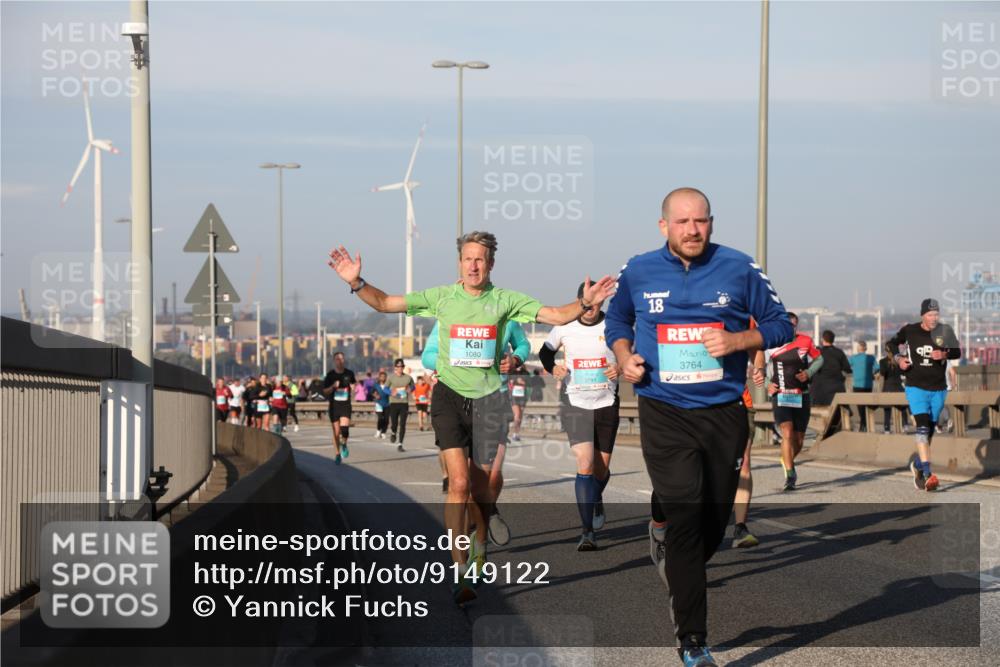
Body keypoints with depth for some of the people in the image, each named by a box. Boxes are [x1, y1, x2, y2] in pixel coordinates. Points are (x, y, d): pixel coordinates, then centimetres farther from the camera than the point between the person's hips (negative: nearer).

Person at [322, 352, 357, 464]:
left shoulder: (349, 373, 3)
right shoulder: (330, 375, -1)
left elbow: (354, 386, 22)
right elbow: (325, 391, -1)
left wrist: (354, 386, -1)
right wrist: (333, 386, -18)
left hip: (346, 405, 0)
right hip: (334, 405, 0)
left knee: (344, 428, -20)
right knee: (336, 432, 3)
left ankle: (344, 445, 11)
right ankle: (338, 454, 20)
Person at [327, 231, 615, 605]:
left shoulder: (504, 300, 2)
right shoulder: (441, 297, 2)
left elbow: (557, 316, 1)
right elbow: (384, 303, 2)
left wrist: (585, 302, -16)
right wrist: (356, 283, -14)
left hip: (487, 398, 1)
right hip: (449, 394, -1)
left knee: (481, 489, 6)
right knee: (459, 482, -18)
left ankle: (478, 561, 33)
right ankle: (459, 572, -13)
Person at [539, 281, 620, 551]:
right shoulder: (565, 327, 0)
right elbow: (545, 351, 15)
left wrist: (621, 367, -18)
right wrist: (553, 367, -7)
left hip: (606, 405, 1)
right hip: (576, 404, -1)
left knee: (602, 468, 10)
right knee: (585, 465, -16)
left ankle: (596, 499, 47)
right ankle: (587, 532, -14)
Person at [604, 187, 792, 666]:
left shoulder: (738, 268, -1)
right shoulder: (638, 272, 2)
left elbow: (779, 325, 5)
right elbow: (617, 320, 21)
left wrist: (737, 341, -13)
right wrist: (624, 357, 1)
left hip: (724, 412, 2)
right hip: (664, 414, -2)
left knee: (715, 521, 10)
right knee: (685, 515, -13)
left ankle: (671, 559, 45)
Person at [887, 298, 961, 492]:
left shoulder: (945, 332, 0)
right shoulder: (910, 330, -4)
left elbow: (958, 352, 3)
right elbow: (893, 343, 13)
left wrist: (945, 354, -18)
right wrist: (899, 358, -6)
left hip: (938, 389, 3)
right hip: (916, 387, -3)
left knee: (930, 431, 14)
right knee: (922, 427, -19)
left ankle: (917, 463, 39)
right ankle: (927, 474, -27)